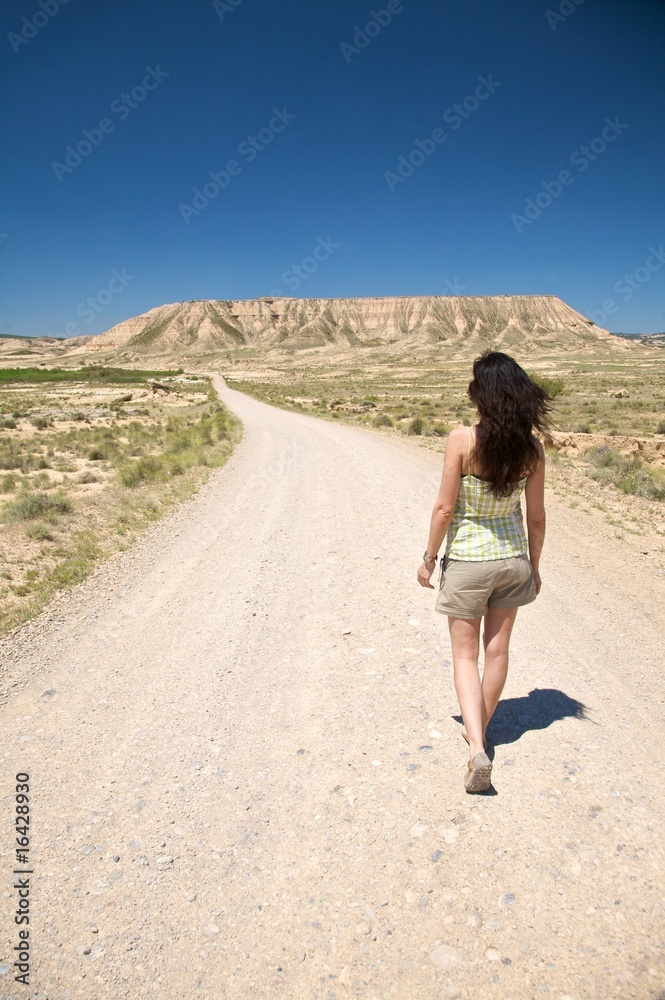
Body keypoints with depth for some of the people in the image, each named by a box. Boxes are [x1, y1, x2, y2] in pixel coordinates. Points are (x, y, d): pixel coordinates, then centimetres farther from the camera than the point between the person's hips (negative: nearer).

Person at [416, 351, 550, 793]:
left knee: (465, 656, 9)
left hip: (467, 559, -4)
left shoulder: (462, 440, -19)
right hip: (512, 557, 4)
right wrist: (534, 566, 14)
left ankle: (477, 748, -3)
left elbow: (444, 508, -14)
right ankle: (480, 730, 36)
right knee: (497, 649, 19)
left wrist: (429, 558, -1)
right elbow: (536, 516, 0)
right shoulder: (531, 448, -7)